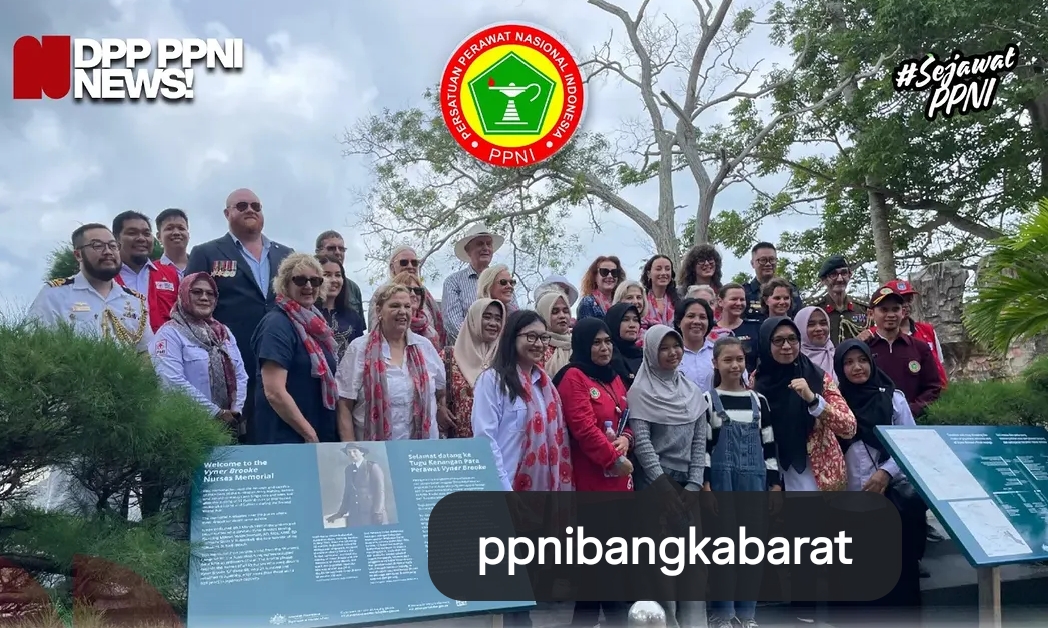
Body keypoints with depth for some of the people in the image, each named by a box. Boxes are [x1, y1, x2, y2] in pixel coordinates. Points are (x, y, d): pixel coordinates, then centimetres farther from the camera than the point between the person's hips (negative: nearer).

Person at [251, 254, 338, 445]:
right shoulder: (277, 324, -13)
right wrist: (309, 434, -15)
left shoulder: (313, 323, 11)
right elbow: (274, 393, -21)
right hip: (285, 439, -8)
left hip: (323, 436, 8)